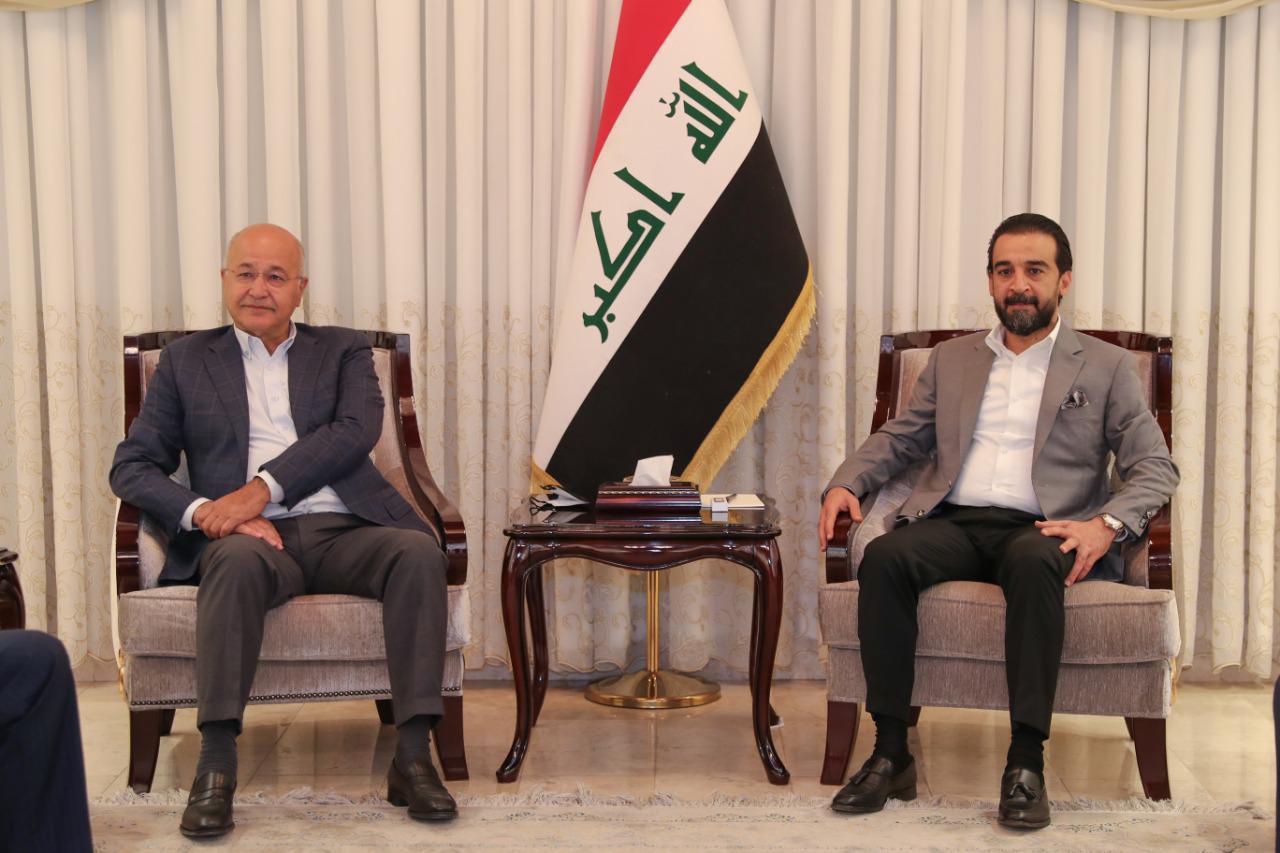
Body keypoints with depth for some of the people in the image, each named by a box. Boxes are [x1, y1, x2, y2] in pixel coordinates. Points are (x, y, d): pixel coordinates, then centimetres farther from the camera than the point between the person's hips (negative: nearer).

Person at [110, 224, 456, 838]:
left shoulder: (343, 351, 19)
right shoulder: (186, 360, 18)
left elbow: (356, 430, -2)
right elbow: (131, 468, 10)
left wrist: (262, 488, -16)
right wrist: (204, 511, -12)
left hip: (342, 532, 1)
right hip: (250, 537, -1)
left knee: (418, 551, -30)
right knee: (239, 558, -36)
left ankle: (412, 757, -28)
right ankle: (216, 765, -35)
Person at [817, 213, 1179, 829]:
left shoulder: (1105, 367, 13)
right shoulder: (950, 360, 23)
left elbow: (1154, 467, 5)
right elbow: (899, 438, 21)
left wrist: (1107, 524, -16)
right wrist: (845, 483, 0)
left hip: (1039, 529, -2)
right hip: (954, 523, 3)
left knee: (1033, 564, -39)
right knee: (884, 557, -30)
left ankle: (1026, 763, -33)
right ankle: (890, 754, -26)